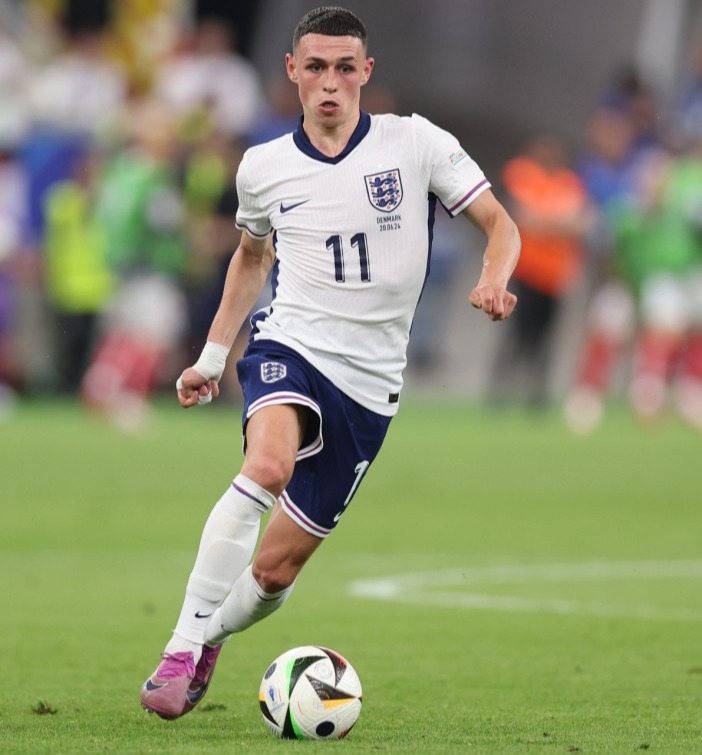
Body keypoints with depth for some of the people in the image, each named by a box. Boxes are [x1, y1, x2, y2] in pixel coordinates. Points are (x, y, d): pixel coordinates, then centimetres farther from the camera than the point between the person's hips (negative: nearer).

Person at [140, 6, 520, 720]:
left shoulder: (416, 143, -2)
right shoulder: (263, 167, 6)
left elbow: (500, 224, 1)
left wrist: (492, 280, -21)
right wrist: (211, 354, 25)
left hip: (368, 381, 0)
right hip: (290, 345, 0)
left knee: (276, 568, 1)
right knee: (267, 466, -35)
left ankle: (209, 639, 34)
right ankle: (181, 647, -31)